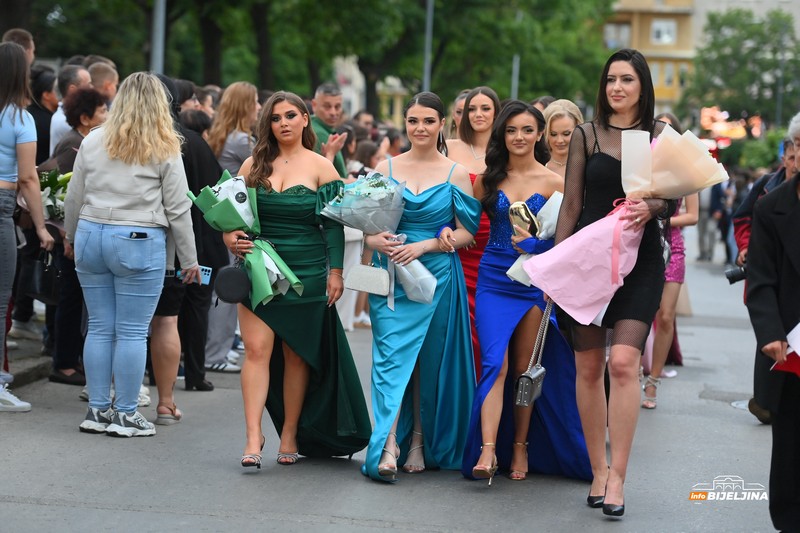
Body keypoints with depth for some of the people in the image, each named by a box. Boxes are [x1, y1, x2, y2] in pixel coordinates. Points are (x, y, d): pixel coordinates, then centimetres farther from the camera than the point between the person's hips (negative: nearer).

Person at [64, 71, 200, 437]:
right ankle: (125, 415, 4)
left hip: (91, 236, 4)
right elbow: (178, 209, -2)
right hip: (139, 242, -4)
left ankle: (98, 410, 15)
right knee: (133, 331, 1)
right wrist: (189, 260, 5)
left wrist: (71, 237, 28)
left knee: (99, 327, 10)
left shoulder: (93, 141, 7)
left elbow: (74, 197, 13)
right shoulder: (165, 149, -3)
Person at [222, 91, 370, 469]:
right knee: (256, 349, -9)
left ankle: (290, 435, 17)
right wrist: (230, 238, -10)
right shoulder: (254, 165, 7)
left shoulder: (321, 167, 1)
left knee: (296, 355, 6)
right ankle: (254, 438, -10)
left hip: (306, 274, -1)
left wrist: (335, 272, -5)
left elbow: (333, 225, 0)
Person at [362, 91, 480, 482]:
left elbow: (466, 233, 0)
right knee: (391, 356, -10)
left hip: (436, 276, 0)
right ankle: (388, 447, -17)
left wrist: (423, 246, -13)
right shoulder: (386, 168, 8)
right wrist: (377, 241, -12)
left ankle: (420, 443, 15)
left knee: (430, 361, 4)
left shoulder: (456, 173, 3)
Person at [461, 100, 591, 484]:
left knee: (525, 368, 6)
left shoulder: (553, 182, 0)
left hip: (534, 282, -1)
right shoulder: (489, 178, 7)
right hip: (493, 279, 1)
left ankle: (520, 448, 18)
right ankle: (487, 451, -19)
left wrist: (534, 242, -18)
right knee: (496, 363, -12)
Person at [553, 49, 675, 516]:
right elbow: (571, 206, 7)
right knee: (589, 367, 2)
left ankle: (618, 477, -12)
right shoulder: (586, 136, 7)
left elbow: (673, 200, 7)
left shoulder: (661, 136, 6)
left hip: (640, 260, -1)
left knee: (624, 362, -15)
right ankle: (598, 469, 14)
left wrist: (651, 207, -16)